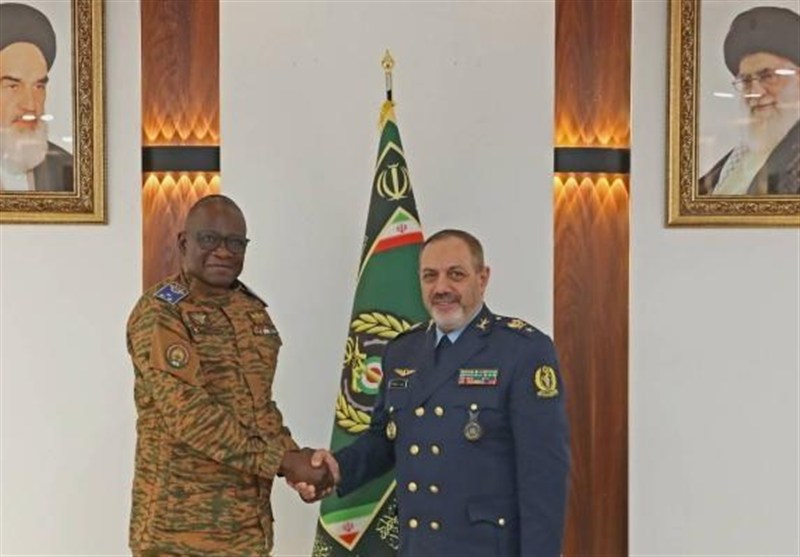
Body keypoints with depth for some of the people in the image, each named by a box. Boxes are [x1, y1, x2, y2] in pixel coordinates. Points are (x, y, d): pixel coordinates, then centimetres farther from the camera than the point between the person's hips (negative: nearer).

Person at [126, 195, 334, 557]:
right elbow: (189, 415, -21)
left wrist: (292, 458, -2)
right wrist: (281, 461, -20)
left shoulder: (254, 311, 11)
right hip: (180, 521, -7)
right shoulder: (159, 314, -12)